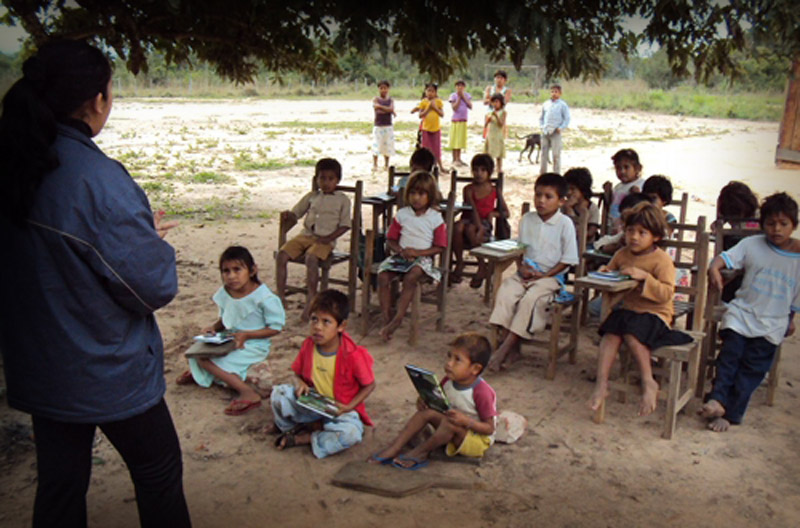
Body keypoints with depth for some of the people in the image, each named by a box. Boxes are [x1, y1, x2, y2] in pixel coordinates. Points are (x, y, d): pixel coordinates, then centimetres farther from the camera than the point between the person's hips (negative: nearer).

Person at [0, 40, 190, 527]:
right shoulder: (98, 180, -26)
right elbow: (156, 288, -22)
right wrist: (152, 237, -2)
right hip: (110, 373, -6)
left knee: (59, 486, 20)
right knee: (159, 475, 15)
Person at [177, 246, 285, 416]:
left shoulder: (264, 297, -21)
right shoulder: (224, 293, -1)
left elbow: (276, 327, -16)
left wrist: (246, 335, -24)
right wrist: (214, 327, -8)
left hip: (254, 345, -7)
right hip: (230, 340, 7)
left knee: (206, 359, -19)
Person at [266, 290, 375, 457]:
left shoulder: (353, 355, -22)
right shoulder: (308, 345, -9)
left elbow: (369, 385, -11)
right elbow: (298, 373, 7)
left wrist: (348, 407, -21)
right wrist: (299, 383, -16)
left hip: (339, 411, -3)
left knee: (351, 433, -34)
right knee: (278, 393, -18)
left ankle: (304, 438, -13)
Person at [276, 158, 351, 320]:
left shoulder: (342, 200, 6)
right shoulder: (311, 196, 18)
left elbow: (345, 225, 1)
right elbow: (296, 213, 20)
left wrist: (328, 238, -12)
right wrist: (288, 216, -5)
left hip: (325, 239, -5)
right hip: (305, 235, 5)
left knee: (311, 258, -35)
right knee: (282, 254, -18)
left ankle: (311, 300, -27)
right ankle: (280, 296, -13)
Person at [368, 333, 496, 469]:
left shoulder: (482, 392, -26)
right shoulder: (448, 381, -6)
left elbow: (489, 428, -20)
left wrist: (466, 421, -34)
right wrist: (425, 402, -14)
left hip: (478, 441, -7)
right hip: (453, 432, 7)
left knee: (450, 422, -35)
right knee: (427, 411, -15)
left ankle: (420, 452, -15)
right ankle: (395, 447, -15)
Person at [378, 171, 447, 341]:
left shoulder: (435, 218, 0)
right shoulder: (401, 215, 9)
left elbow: (440, 247, -2)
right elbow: (390, 240, 11)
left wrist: (417, 252, -14)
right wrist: (401, 250, -10)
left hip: (422, 257, -3)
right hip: (401, 255, 4)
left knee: (411, 277, -34)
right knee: (383, 276, -22)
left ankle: (397, 319, -30)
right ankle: (387, 319, -18)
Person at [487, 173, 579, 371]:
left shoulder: (565, 224, -5)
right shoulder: (526, 220, 9)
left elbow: (568, 259, -5)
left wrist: (545, 275, -14)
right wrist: (521, 267, -4)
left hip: (551, 275, -4)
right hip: (526, 272, 5)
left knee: (530, 299, -30)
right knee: (505, 291, -23)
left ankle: (504, 349, -26)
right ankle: (511, 346, -22)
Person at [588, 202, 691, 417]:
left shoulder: (662, 260, -6)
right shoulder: (622, 254, 10)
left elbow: (666, 294, -16)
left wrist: (644, 277, -26)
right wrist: (604, 273, 1)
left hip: (655, 313, -5)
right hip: (628, 309, 5)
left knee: (632, 332, -31)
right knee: (611, 332, -24)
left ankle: (648, 383, -17)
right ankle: (601, 384, -26)